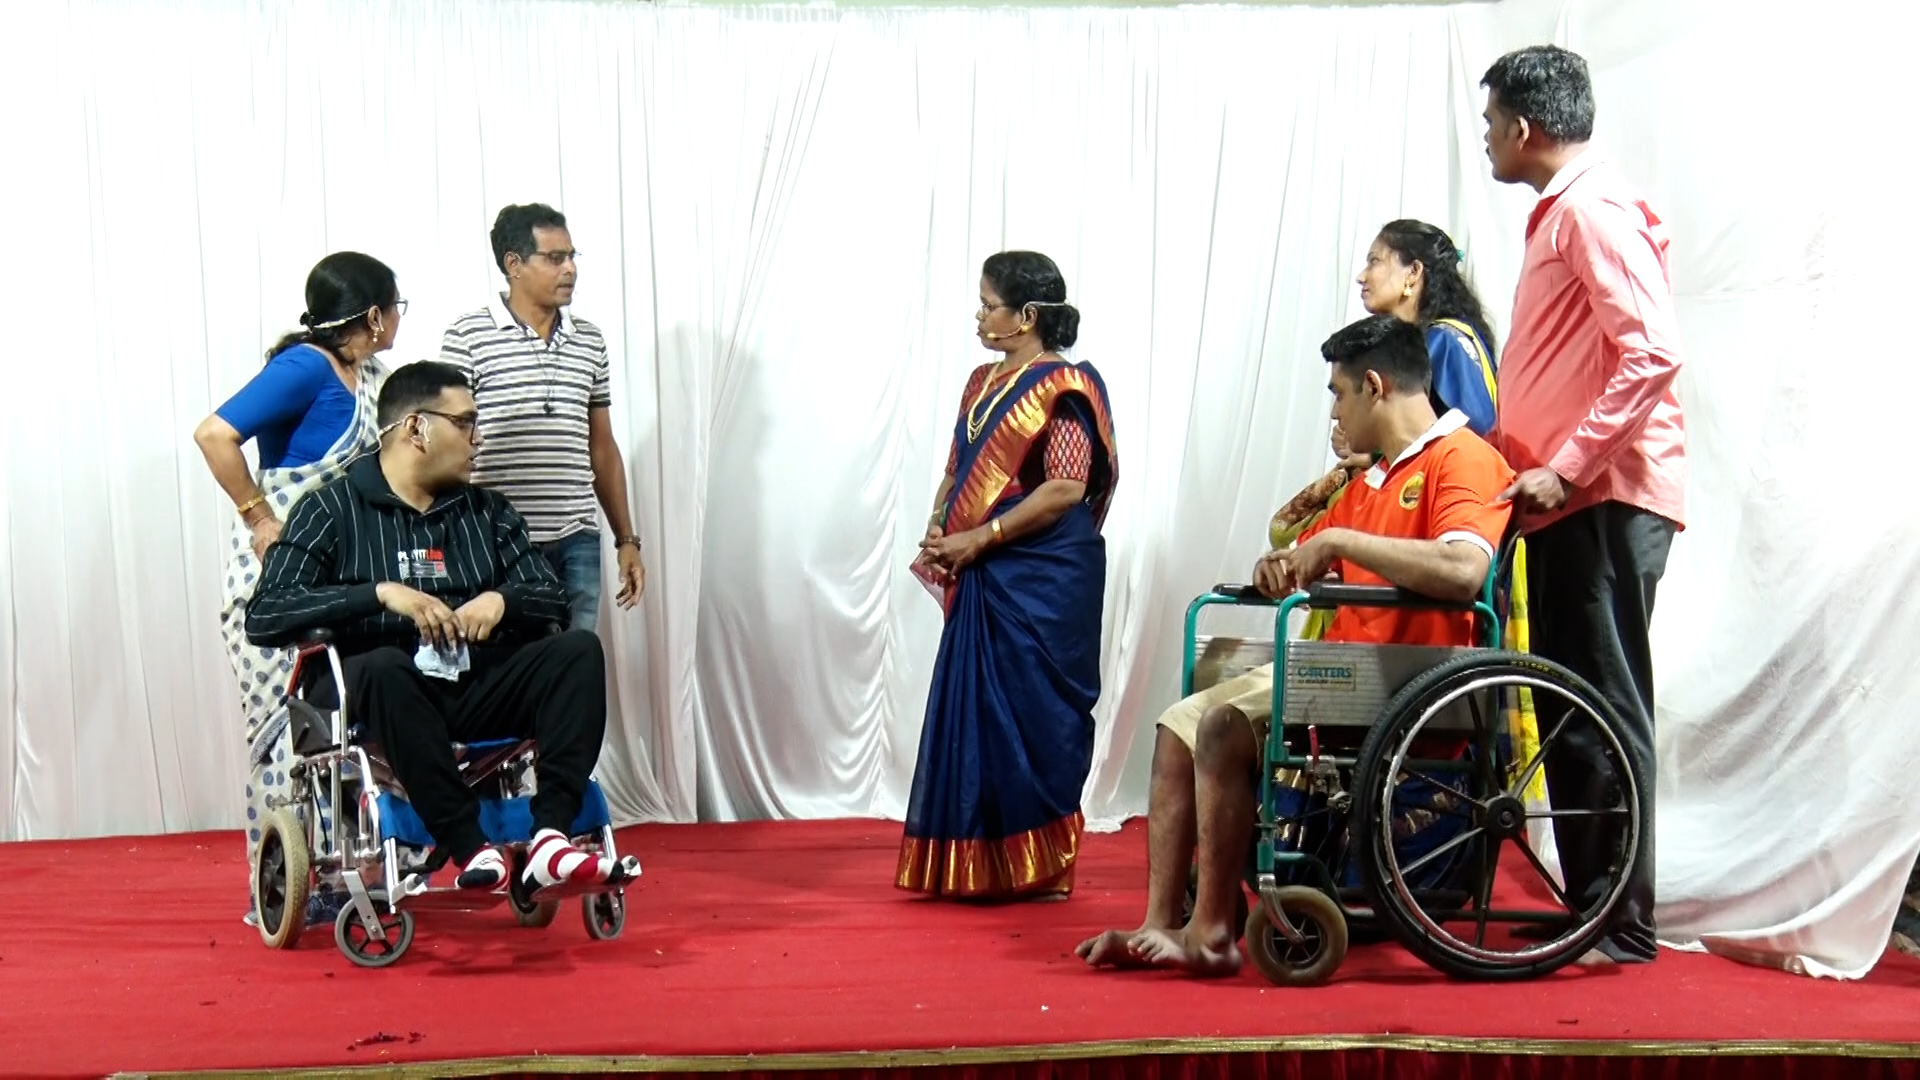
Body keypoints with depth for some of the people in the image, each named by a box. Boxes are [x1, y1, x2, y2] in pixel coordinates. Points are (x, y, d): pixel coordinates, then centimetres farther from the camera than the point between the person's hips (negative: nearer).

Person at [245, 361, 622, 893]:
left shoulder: (487, 511, 19)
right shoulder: (332, 510, 4)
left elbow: (553, 598, 14)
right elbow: (264, 617, -8)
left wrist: (502, 600, -9)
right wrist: (381, 592, -18)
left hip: (475, 692, 5)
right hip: (376, 695, -4)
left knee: (579, 649, -19)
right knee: (384, 666, -37)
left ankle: (550, 834, -32)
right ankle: (468, 846, -34)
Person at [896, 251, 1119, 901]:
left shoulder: (1064, 386, -9)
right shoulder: (982, 383, 15)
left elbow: (1066, 488, -17)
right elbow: (957, 471, 17)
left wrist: (979, 538, -17)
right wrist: (937, 537, -1)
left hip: (1044, 579, -8)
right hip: (983, 580, 8)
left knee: (1032, 714, -2)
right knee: (974, 712, 8)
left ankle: (1041, 868, 9)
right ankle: (983, 865, 17)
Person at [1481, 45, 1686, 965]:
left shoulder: (1597, 210, -11)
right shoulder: (1559, 216, 20)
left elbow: (1652, 355, -22)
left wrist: (1565, 466, -22)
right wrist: (1497, 442, 25)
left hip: (1606, 499, -10)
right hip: (1569, 501, 10)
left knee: (1604, 708, -6)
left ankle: (1623, 925, -1)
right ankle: (1588, 905, 20)